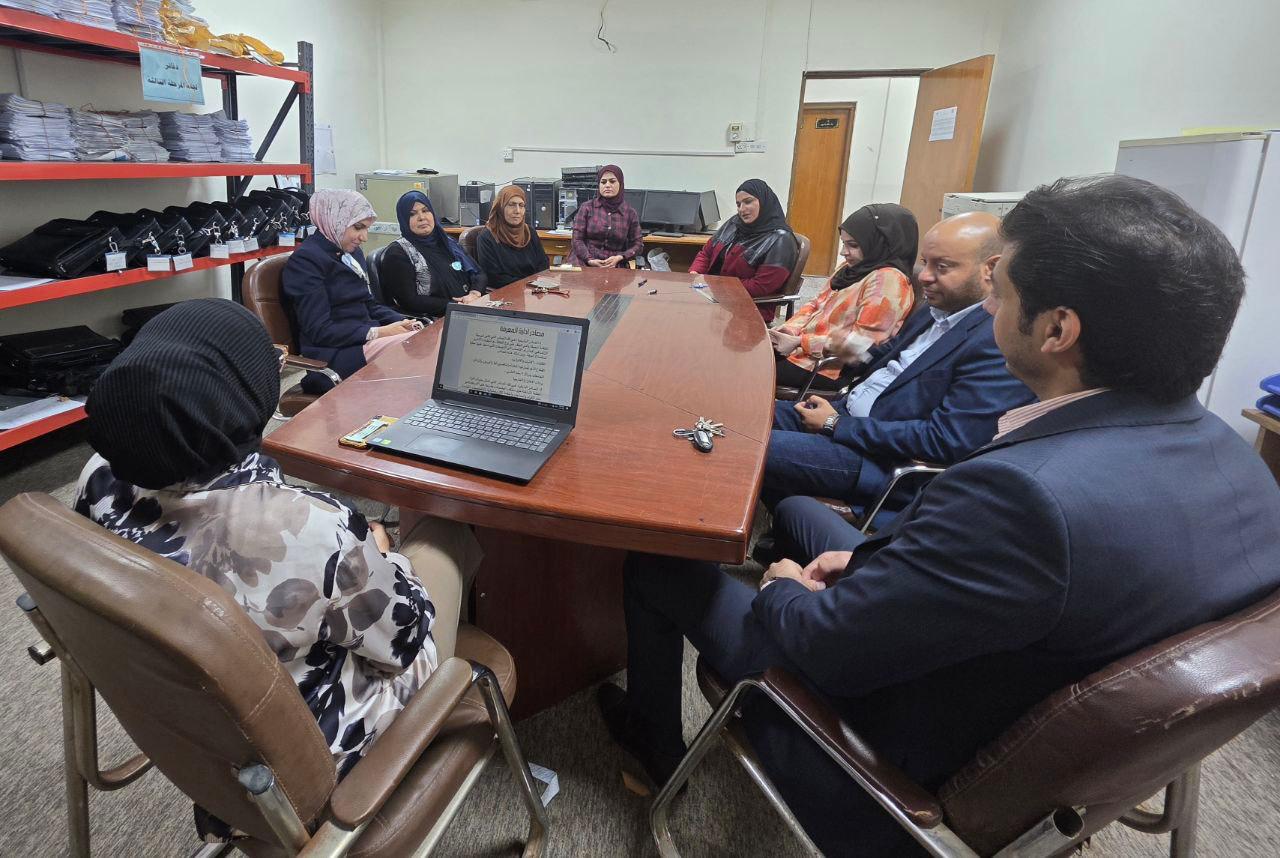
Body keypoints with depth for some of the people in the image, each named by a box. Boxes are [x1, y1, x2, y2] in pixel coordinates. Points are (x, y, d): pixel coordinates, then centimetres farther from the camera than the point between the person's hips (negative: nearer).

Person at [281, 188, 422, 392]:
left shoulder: (352, 253, 18)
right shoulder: (305, 260, -8)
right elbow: (320, 331, -14)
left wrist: (403, 322, 3)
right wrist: (378, 332, -19)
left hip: (365, 342, 8)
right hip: (333, 356, -8)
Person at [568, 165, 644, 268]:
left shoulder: (630, 213, 8)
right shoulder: (587, 207, 6)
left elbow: (638, 245, 11)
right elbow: (577, 239, 3)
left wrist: (619, 258, -7)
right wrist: (590, 260, -13)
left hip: (614, 267, 1)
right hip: (584, 264, -1)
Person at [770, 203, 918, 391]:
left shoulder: (888, 280, -17)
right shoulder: (851, 269, 12)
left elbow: (861, 342, -23)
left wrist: (800, 342, -21)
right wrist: (790, 328, -5)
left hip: (831, 369, -9)